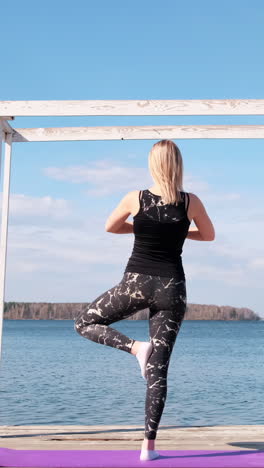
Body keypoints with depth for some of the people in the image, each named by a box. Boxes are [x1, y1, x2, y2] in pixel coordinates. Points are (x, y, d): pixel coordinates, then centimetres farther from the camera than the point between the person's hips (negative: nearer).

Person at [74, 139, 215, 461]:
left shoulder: (136, 199, -4)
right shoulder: (191, 202, -2)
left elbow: (110, 227, 14)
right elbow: (209, 235, 15)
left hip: (136, 282, -2)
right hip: (172, 286, 2)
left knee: (85, 323, 19)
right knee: (158, 369, 4)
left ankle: (135, 347, -4)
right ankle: (149, 445, 3)